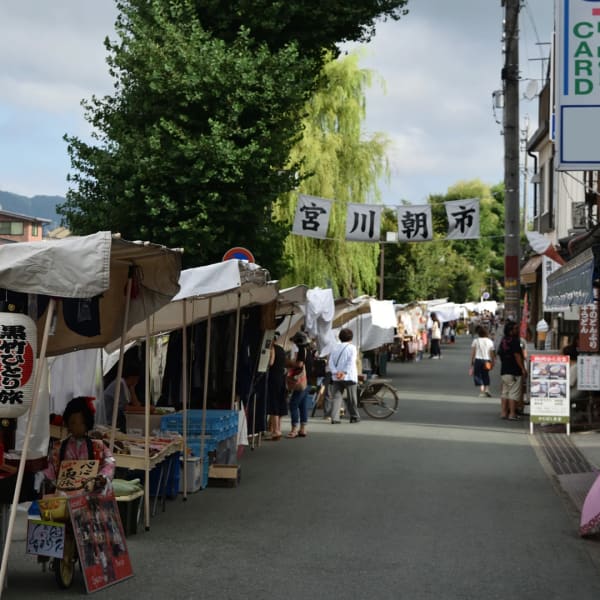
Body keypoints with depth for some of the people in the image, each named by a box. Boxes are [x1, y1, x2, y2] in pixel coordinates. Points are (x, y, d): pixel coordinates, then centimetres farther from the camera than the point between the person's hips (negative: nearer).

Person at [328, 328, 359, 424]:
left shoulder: (335, 348, 10)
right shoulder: (352, 347, -2)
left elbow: (331, 361, 1)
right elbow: (351, 362, -15)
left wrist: (335, 372, -8)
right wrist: (344, 373, -18)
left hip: (336, 377, 3)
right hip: (349, 377, -3)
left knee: (336, 397, 0)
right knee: (351, 398, 7)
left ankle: (334, 418, -11)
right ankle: (354, 417, 16)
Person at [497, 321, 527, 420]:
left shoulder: (503, 341, 13)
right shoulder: (514, 341, -13)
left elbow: (499, 354, 19)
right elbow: (517, 356, -17)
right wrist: (523, 368, -15)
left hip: (504, 370, 9)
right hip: (514, 371, -9)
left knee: (505, 392, 12)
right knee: (514, 393, -6)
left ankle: (503, 412, 13)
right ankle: (512, 414, -7)